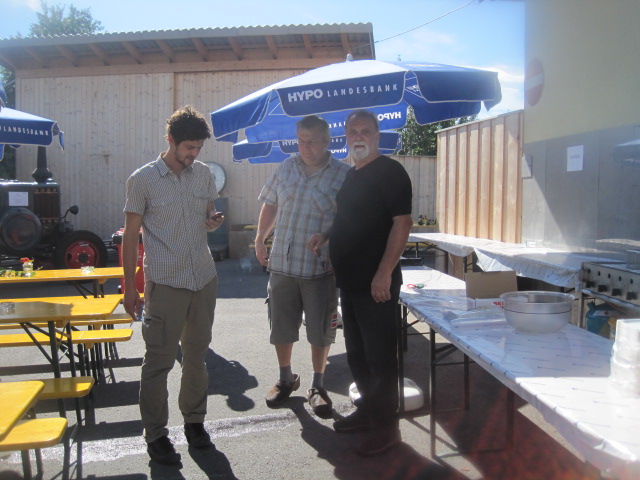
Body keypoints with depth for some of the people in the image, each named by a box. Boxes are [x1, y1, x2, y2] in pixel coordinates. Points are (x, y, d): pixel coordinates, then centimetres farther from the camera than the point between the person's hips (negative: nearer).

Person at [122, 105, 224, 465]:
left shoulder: (204, 174, 6)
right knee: (159, 360, 3)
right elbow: (131, 236, -3)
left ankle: (195, 420, 30)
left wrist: (215, 220, -6)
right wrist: (130, 288, -4)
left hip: (204, 279, 4)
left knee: (197, 355, 14)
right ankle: (156, 434, 17)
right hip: (165, 283, -4)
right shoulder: (143, 179, -6)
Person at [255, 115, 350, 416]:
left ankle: (317, 386, 27)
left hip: (320, 267, -4)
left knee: (320, 330, 8)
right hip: (281, 263, 4)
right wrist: (260, 238, 10)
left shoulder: (343, 175, -7)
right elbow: (270, 205, 17)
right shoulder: (286, 168, 7)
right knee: (281, 327, 14)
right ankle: (285, 379, 36)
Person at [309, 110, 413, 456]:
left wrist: (384, 273, -23)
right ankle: (367, 410, 34)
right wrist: (324, 235, 8)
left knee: (379, 355, 0)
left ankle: (386, 425, 14)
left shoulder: (389, 172, -11)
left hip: (376, 282, -9)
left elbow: (402, 223, -18)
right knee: (357, 353, 18)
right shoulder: (350, 175, 15)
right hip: (349, 281, 9)